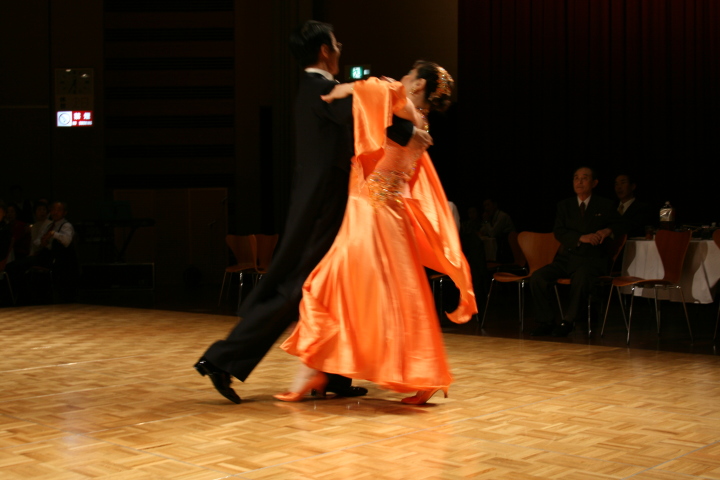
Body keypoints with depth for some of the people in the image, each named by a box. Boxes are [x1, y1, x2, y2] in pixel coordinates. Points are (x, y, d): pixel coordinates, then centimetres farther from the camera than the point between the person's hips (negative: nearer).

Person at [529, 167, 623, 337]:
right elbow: (558, 232, 1)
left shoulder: (606, 206, 8)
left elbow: (618, 227, 12)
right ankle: (546, 322, -9)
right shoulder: (564, 205, 12)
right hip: (567, 257, 3)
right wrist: (581, 238, -17)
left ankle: (568, 322, -22)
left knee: (581, 278, -37)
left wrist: (608, 230, -12)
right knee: (538, 277, -20)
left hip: (593, 260, -3)